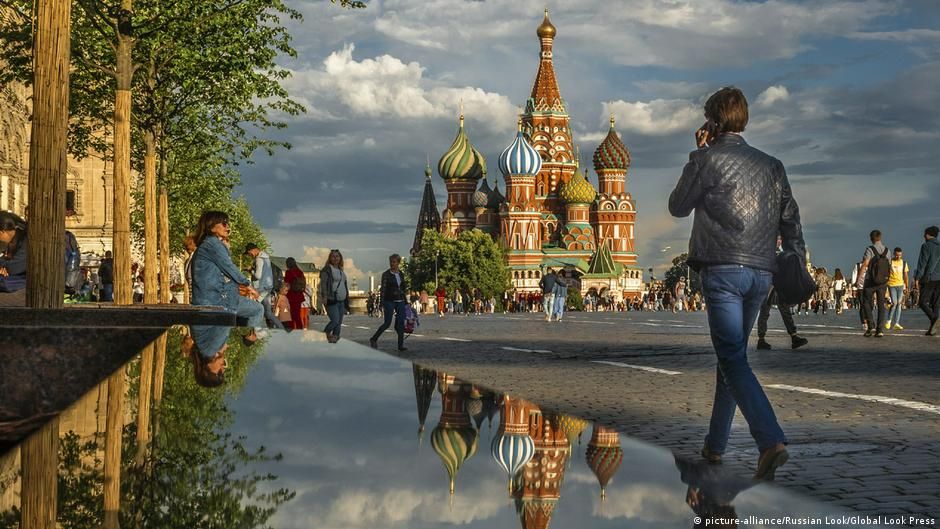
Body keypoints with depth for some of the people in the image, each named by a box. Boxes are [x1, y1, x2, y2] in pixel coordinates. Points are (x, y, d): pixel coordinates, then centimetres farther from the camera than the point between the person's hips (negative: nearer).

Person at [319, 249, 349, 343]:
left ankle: (334, 338, 11)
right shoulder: (327, 270, -5)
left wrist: (346, 299, 24)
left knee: (339, 323, 6)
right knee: (335, 320, -16)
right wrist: (324, 296, -26)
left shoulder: (341, 271, 20)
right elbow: (323, 283, -14)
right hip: (332, 300, -8)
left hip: (341, 301, 8)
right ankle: (325, 334, 5)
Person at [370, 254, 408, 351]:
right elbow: (383, 289, -9)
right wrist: (382, 305, -15)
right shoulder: (386, 274, -6)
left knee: (401, 323, -2)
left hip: (400, 301, 5)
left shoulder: (401, 274, 10)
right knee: (387, 323, -6)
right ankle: (373, 339, 10)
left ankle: (401, 345, 1)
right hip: (389, 301, -5)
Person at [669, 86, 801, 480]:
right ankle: (715, 443, 24)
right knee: (733, 354, 17)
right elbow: (791, 220, 11)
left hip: (722, 270, -6)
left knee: (733, 359, -11)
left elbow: (678, 207, 10)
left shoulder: (707, 159, -1)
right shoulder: (772, 166, 15)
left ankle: (771, 441, -28)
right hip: (761, 272, 6)